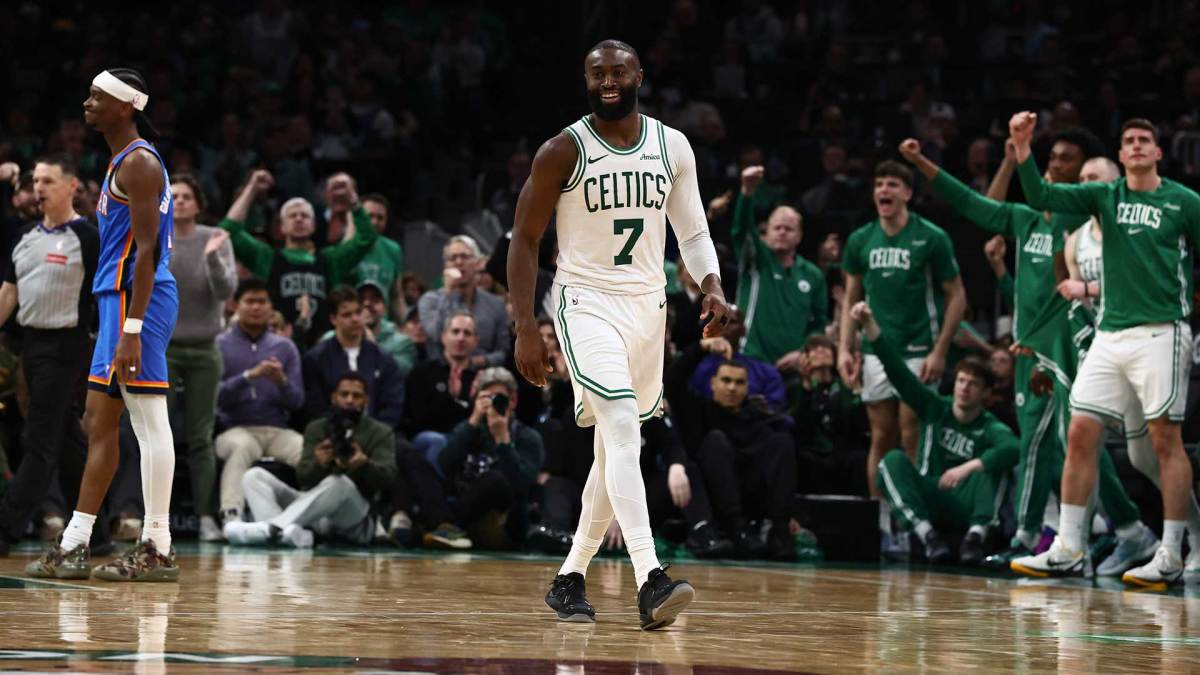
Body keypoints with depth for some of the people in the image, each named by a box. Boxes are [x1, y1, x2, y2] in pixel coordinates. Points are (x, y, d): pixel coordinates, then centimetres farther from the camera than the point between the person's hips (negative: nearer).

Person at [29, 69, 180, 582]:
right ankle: (73, 546, 14)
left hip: (137, 300, -11)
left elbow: (146, 251, -19)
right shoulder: (122, 162, 19)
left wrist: (131, 329, -24)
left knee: (150, 423, -8)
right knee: (99, 420, 11)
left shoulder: (138, 163, -12)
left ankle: (157, 549, -7)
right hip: (119, 299, 11)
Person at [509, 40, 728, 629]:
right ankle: (649, 582, -33)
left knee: (615, 448, 11)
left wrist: (713, 287, -7)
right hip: (586, 303, -5)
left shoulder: (672, 147, 5)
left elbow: (693, 231, 12)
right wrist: (526, 330, -9)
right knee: (622, 425, -23)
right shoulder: (563, 152, -7)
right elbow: (524, 240, -3)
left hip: (648, 305, 5)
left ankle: (571, 576, 26)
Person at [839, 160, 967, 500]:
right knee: (881, 438, 6)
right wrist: (845, 349, 5)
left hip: (918, 353, -4)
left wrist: (940, 352, -10)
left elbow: (956, 296, -3)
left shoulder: (932, 238, -6)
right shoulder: (860, 240, 6)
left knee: (913, 439, -4)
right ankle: (878, 519, 11)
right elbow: (851, 298, 15)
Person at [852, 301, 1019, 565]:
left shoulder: (989, 427, -4)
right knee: (893, 460, -22)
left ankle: (977, 534, -36)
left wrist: (967, 468, -41)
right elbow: (897, 369, -2)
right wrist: (869, 324, -14)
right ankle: (926, 534, -38)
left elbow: (1012, 448, -29)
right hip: (929, 501, 3)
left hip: (968, 504, -3)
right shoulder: (935, 409, 6)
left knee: (993, 463, -25)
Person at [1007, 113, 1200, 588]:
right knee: (1080, 433, 0)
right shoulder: (1104, 197, 12)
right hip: (1110, 331, 4)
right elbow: (1040, 196, 4)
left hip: (1161, 330, -4)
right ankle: (1068, 550, 4)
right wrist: (1022, 146, -10)